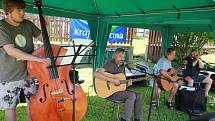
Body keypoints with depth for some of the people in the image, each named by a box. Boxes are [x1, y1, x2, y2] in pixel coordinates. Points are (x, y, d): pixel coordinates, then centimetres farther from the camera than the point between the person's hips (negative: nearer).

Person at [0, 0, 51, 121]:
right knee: (10, 106, 12)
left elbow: (44, 38, 12)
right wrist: (37, 58, -34)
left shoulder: (28, 24, 2)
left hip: (29, 72, 4)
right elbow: (10, 50, -27)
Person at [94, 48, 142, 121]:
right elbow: (96, 74, -30)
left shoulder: (122, 66, 9)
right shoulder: (110, 64, -15)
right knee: (132, 95, -22)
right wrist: (112, 80, -31)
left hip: (119, 89, 8)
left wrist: (127, 84, -8)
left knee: (137, 96, -5)